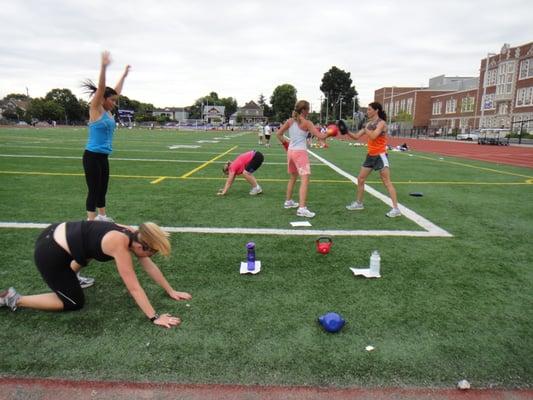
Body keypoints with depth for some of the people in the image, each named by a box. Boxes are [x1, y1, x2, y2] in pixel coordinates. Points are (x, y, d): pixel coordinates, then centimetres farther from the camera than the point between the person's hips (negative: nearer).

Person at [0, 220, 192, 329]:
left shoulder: (133, 235, -3)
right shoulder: (120, 244, -26)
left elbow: (149, 266, 5)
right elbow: (134, 288, -24)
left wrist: (171, 291, 8)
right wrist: (154, 318, -20)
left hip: (56, 233, 9)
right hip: (49, 252, -9)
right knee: (75, 303, 6)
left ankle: (68, 276, 42)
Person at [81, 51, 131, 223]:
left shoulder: (107, 112, 11)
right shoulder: (95, 110, -9)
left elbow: (116, 92, 22)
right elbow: (101, 89, -22)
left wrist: (124, 75, 28)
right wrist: (103, 67, -30)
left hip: (103, 157, 8)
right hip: (92, 156, -8)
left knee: (102, 189, 15)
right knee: (94, 190, -4)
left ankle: (102, 217, 26)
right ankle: (91, 221, 3)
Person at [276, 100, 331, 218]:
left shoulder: (290, 121, 8)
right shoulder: (306, 123, -8)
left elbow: (278, 134, 10)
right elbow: (320, 136, -11)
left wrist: (285, 142, 22)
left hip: (291, 151, 7)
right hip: (300, 153, -7)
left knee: (293, 177, 24)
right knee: (305, 180, -12)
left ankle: (288, 201, 36)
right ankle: (302, 208, -21)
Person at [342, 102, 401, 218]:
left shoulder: (381, 123, -13)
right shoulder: (369, 123, 10)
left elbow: (373, 136, -27)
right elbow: (356, 136, 11)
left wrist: (365, 127, -14)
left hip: (380, 156, -8)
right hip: (370, 156, 8)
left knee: (387, 182, -8)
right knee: (360, 179, 11)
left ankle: (395, 209, -4)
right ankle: (358, 203, 26)